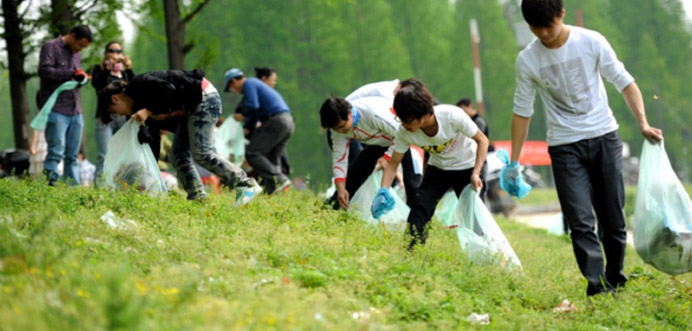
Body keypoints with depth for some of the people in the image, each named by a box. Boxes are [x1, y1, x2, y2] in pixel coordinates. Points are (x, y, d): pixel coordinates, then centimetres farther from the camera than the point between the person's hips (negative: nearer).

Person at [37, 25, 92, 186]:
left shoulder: (76, 54, 22)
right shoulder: (51, 47, -1)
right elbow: (44, 70, -14)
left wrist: (82, 78, 3)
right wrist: (72, 73, -14)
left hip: (75, 112, 7)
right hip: (56, 110, -7)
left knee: (72, 156, 6)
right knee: (56, 152, -13)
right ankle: (50, 185, -13)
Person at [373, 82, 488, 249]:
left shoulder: (452, 116, -34)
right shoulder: (405, 133, -23)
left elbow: (482, 140, -19)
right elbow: (393, 163, -10)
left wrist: (476, 174, -27)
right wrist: (383, 191, -26)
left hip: (467, 166, -3)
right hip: (438, 169, 3)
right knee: (418, 211, -14)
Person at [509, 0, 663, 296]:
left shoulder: (591, 42, -8)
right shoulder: (527, 60, -6)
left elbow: (624, 82, 0)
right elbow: (522, 111, 4)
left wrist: (643, 124, -12)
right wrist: (513, 163, 4)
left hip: (605, 137, 1)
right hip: (565, 146, -1)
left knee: (613, 218, 4)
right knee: (580, 222, -13)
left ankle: (616, 281, 20)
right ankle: (596, 286, -19)